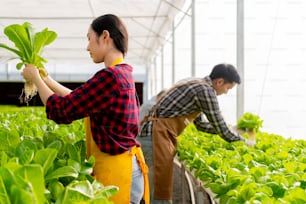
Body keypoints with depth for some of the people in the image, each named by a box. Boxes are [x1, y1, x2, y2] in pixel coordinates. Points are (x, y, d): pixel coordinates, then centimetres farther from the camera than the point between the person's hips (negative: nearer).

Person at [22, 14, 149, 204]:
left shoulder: (110, 76, -21)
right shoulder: (122, 74, 9)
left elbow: (61, 110, -14)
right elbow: (78, 99, 22)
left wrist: (35, 78, 1)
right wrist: (47, 79, 23)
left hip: (116, 170, -9)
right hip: (122, 166, 9)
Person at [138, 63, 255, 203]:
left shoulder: (196, 84, 18)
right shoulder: (205, 90, -12)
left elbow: (201, 124, 26)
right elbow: (219, 125, -7)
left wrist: (230, 131, 24)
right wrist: (242, 141, 8)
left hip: (157, 134, 10)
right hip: (156, 134, -10)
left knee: (161, 188, 14)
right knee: (161, 191, -9)